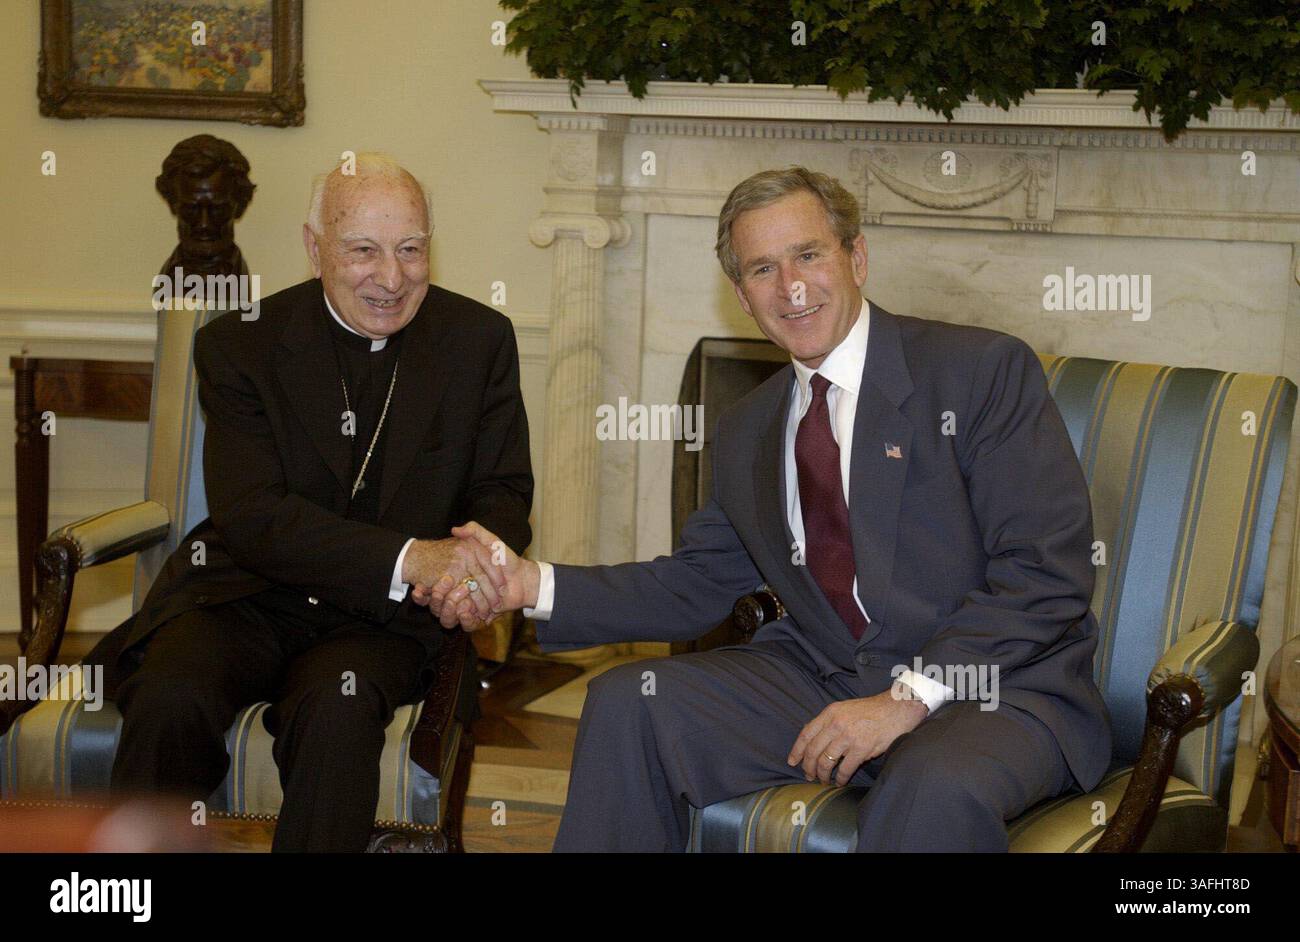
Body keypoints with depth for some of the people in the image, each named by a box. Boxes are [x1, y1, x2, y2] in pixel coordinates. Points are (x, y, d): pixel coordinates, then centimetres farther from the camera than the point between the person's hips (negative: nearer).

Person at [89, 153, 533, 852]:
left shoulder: (479, 339, 3)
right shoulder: (238, 344, -3)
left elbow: (504, 492, 6)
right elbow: (250, 515, -14)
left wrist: (469, 559, -20)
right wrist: (407, 557, -29)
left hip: (385, 618, 0)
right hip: (248, 595, 0)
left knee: (338, 703, -33)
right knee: (171, 697, -30)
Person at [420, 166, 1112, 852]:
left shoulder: (986, 370, -7)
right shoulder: (746, 433, 14)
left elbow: (1047, 572, -14)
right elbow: (696, 585, 16)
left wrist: (908, 697, -22)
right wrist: (535, 586, 1)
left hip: (998, 687, -6)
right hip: (826, 679, 6)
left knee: (933, 789, -38)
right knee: (626, 702, -9)